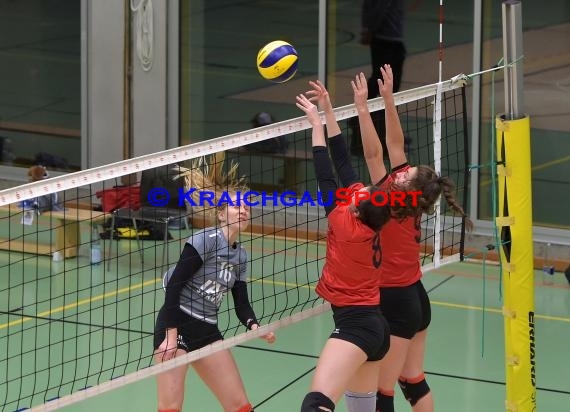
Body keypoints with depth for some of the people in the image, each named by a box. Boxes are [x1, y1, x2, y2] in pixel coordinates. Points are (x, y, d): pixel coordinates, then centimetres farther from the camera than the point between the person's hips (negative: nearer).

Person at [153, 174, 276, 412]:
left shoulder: (241, 256, 12)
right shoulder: (205, 240, -11)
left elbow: (241, 303, 12)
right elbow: (173, 285, -16)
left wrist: (253, 326, -11)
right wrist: (171, 335, -21)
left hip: (207, 330, 8)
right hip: (177, 323, -8)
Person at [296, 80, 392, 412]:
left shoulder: (346, 223, -16)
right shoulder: (370, 221, 2)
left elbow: (325, 176, -13)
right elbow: (344, 162, 7)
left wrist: (317, 122, -5)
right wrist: (328, 111, 9)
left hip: (355, 325, -10)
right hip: (374, 324, 10)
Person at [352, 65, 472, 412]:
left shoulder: (390, 209, -21)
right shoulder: (410, 203, -3)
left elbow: (374, 154, -25)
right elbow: (395, 144, 0)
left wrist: (362, 106, -26)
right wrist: (388, 99, -3)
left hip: (394, 303, -9)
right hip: (415, 296, 9)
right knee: (414, 383, 15)